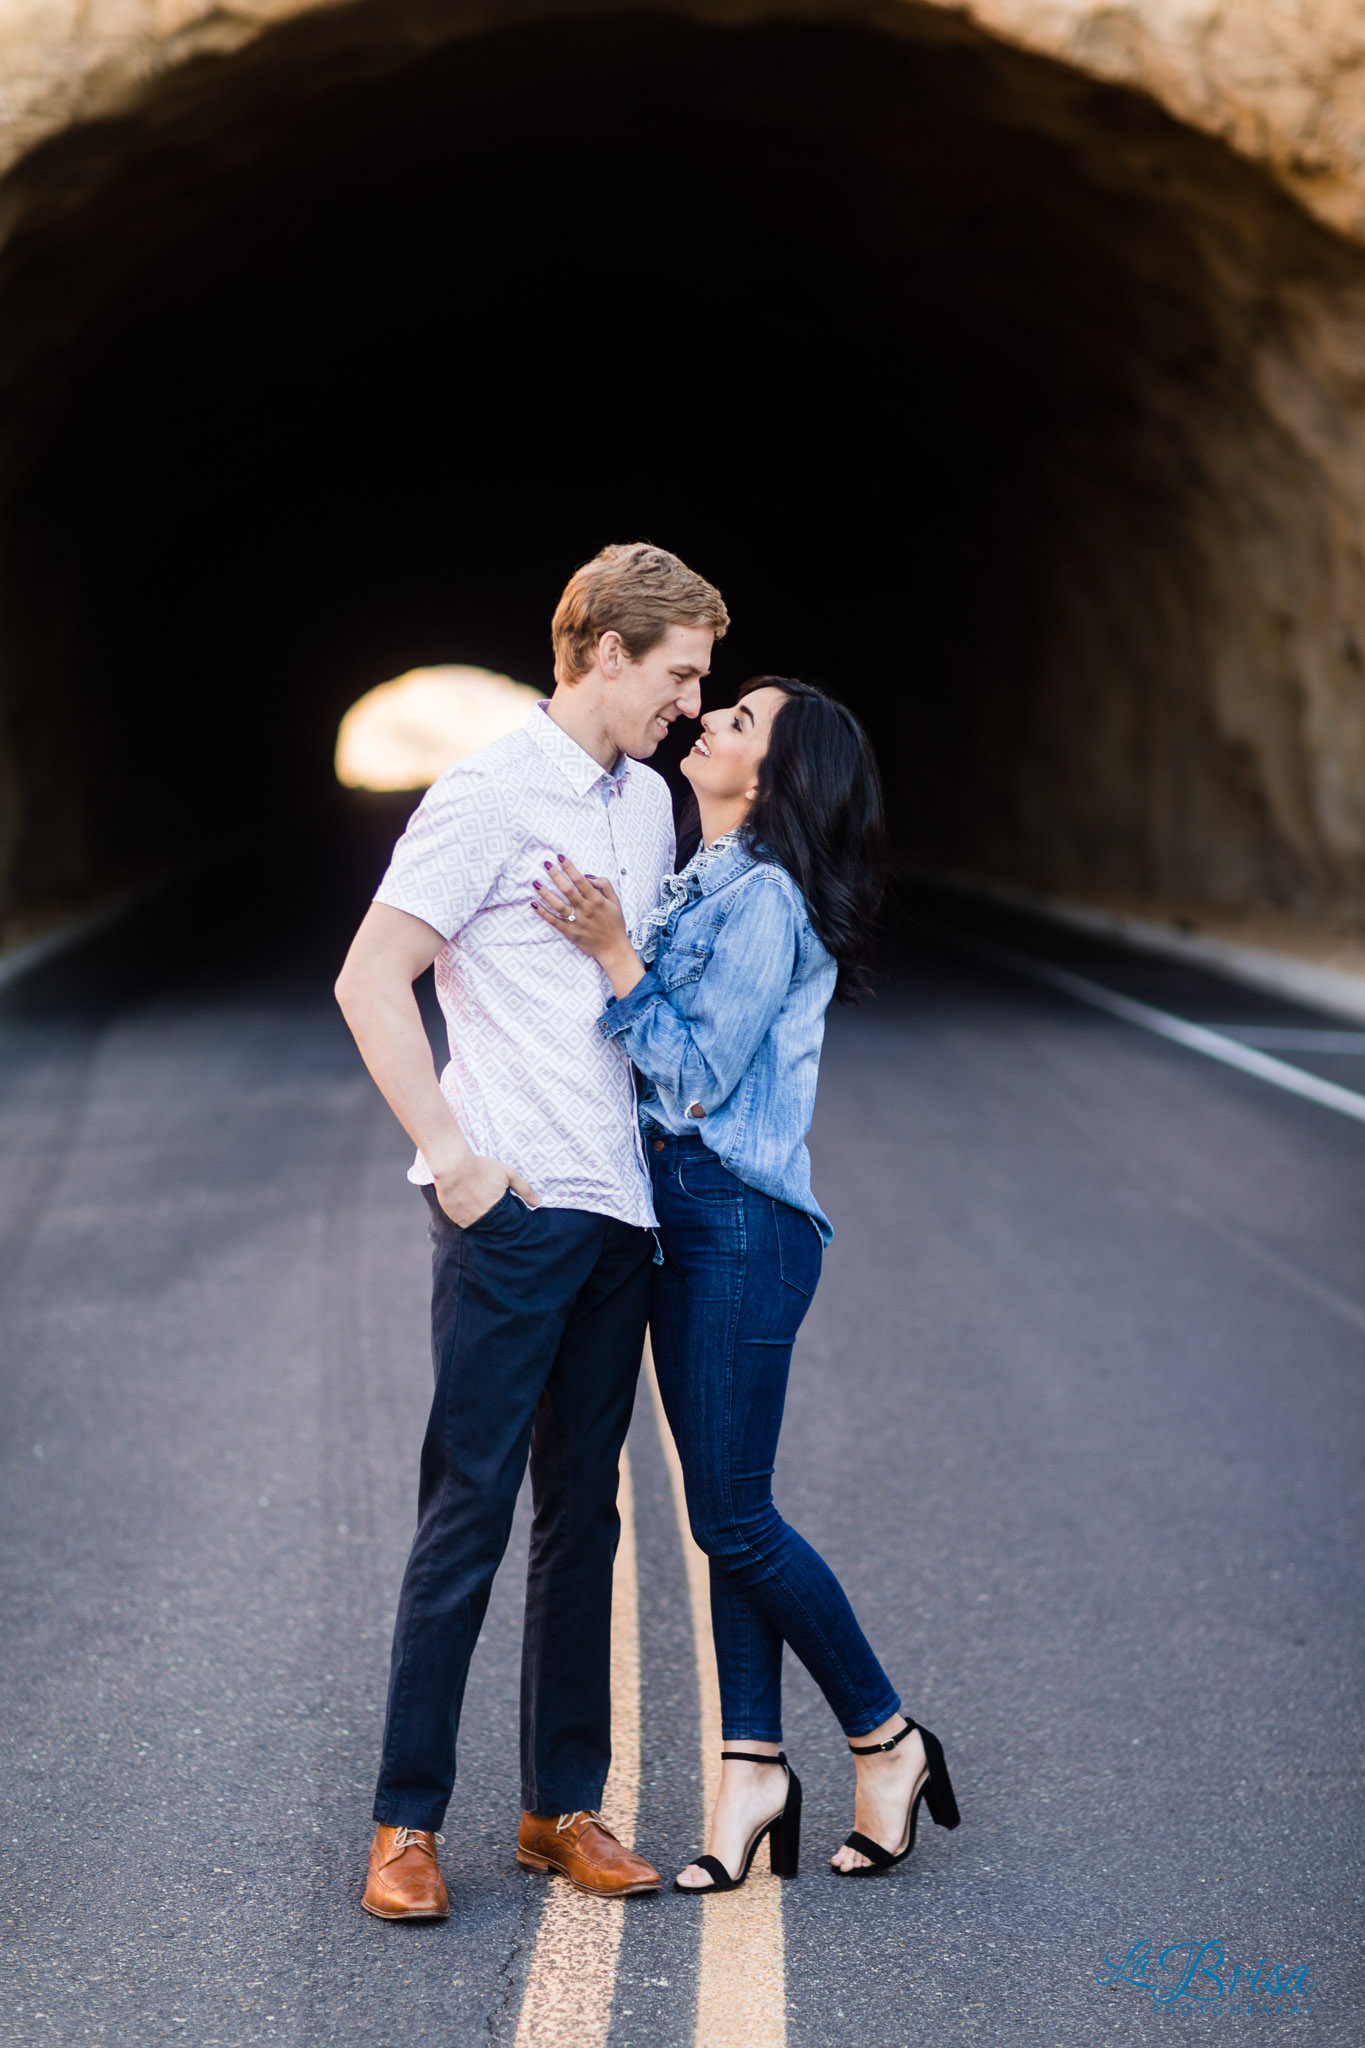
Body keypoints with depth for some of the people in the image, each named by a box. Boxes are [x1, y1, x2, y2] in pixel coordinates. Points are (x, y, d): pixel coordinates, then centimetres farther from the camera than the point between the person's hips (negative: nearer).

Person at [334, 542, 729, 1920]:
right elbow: (369, 982, -11)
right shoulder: (489, 794, -8)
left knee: (583, 1512, 10)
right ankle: (406, 1821, 6)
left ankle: (564, 1805, 19)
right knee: (469, 1511, -3)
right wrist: (453, 1158, -14)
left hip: (619, 1206, 7)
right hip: (511, 1203, -7)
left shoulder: (648, 801, 16)